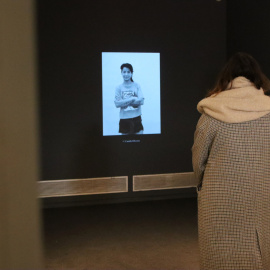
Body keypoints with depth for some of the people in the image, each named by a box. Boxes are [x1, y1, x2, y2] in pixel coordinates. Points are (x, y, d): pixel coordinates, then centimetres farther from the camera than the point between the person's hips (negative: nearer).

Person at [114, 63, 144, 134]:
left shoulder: (136, 86, 2)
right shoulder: (119, 88, 1)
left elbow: (141, 101, -6)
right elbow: (117, 104, -8)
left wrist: (124, 102, -11)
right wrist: (132, 99, -12)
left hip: (136, 118, 0)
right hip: (124, 119, 0)